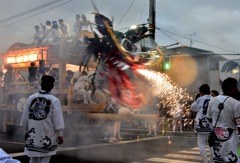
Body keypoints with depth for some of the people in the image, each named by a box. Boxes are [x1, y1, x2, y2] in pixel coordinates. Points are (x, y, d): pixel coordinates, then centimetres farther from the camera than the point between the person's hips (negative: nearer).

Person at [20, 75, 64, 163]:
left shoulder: (31, 98, 0)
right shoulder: (54, 100, -11)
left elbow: (25, 117, 8)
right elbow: (58, 120, -9)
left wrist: (27, 131, 20)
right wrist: (60, 135, 0)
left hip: (33, 135, 4)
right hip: (47, 136, -3)